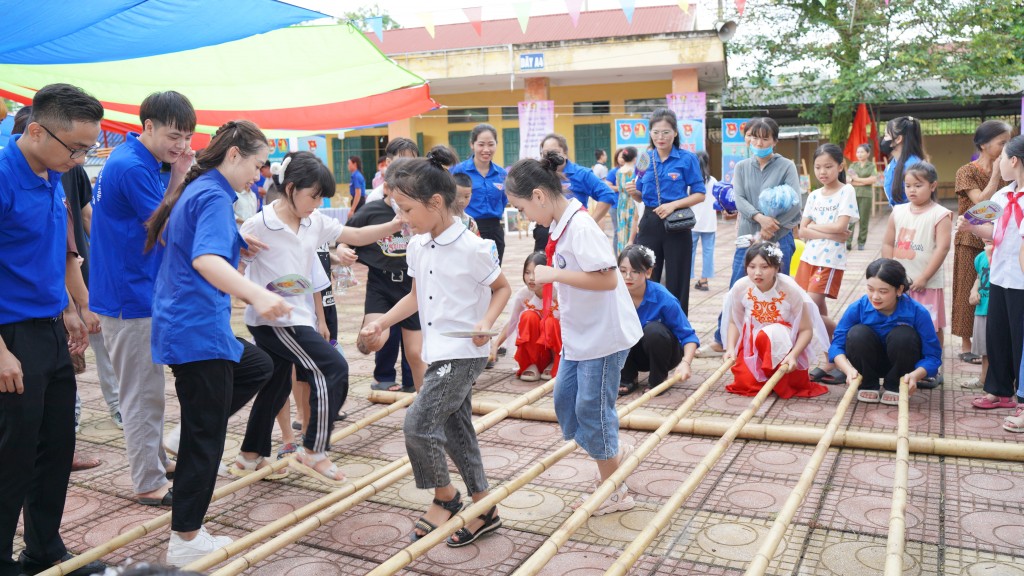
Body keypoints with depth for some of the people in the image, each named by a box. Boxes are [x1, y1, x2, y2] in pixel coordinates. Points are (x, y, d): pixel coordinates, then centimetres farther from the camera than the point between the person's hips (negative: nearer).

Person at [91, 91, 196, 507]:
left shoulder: (143, 162, 10)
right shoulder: (131, 167, -20)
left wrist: (179, 175, 0)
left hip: (140, 292, 10)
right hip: (130, 297, -10)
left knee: (148, 389, 20)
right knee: (142, 394, 0)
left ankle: (156, 460, 34)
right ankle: (149, 484, 11)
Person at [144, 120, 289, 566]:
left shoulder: (195, 190, 12)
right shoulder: (214, 197, -17)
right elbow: (205, 260, -37)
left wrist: (236, 243, 32)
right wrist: (257, 294, -52)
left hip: (183, 324, 10)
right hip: (198, 332, -10)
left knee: (258, 367, 26)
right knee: (205, 440, 0)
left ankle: (193, 433, 19)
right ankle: (185, 541, 11)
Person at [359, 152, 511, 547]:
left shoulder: (472, 248, -16)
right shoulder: (416, 247, 6)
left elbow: (502, 288, -5)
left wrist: (486, 323, -20)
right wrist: (382, 323, 8)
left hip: (463, 354, -8)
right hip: (437, 352, 8)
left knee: (419, 423, -12)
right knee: (455, 430, 13)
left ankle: (444, 498, 11)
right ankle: (485, 510, 26)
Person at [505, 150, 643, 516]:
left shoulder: (580, 227, -23)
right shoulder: (560, 225, 5)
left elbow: (608, 279, -29)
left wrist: (554, 274, -25)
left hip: (603, 334, -9)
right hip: (579, 334, 9)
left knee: (592, 409, 1)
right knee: (565, 402, 15)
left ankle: (614, 493, 19)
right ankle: (612, 456, 35)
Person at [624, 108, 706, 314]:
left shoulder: (687, 159, -4)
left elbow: (699, 195, -4)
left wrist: (674, 204, -18)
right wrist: (633, 191, -10)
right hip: (649, 224, 3)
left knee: (676, 282, 5)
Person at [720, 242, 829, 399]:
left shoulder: (790, 289, -23)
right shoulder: (740, 287, -15)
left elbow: (806, 329, -17)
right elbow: (734, 322, -2)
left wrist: (793, 355, -32)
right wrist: (730, 349, -17)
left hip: (784, 344, -3)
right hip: (752, 344, 3)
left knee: (769, 336, -37)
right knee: (744, 382, -16)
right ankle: (767, 376, 19)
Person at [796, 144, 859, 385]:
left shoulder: (846, 191, -5)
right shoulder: (814, 196, 10)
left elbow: (841, 225, -17)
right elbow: (803, 231, 0)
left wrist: (814, 226, -4)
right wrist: (830, 234, -13)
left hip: (831, 260, -6)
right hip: (809, 258, 6)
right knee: (819, 314, 8)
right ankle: (832, 360, 18)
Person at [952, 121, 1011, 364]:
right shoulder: (967, 172, -8)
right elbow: (982, 202, -19)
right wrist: (996, 172, -16)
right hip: (971, 240, -5)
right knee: (969, 291, 1)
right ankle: (966, 345, 10)